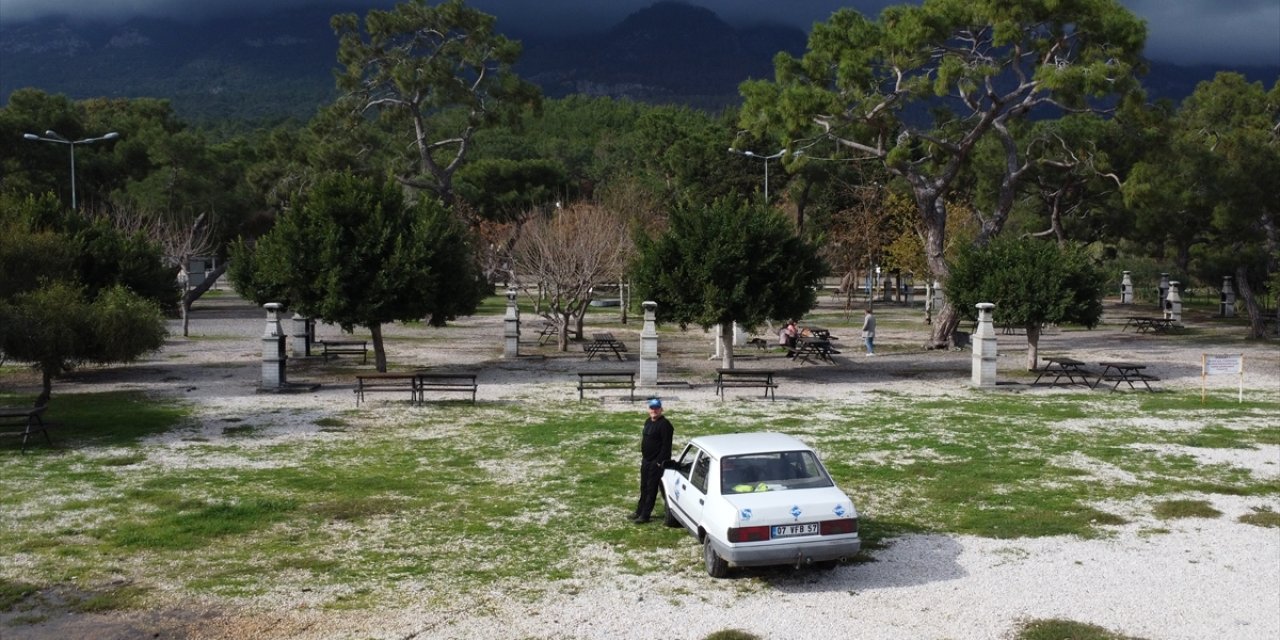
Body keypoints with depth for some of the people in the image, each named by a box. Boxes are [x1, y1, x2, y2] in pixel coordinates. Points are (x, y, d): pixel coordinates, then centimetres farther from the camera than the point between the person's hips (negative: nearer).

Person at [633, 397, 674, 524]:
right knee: (644, 487, 16)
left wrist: (660, 461, -20)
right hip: (646, 461, 9)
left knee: (651, 489, -2)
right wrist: (643, 456, 17)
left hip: (656, 462, -9)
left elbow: (666, 445, -19)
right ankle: (639, 511, 26)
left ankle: (645, 515, 2)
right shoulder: (648, 422, 12)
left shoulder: (664, 424, -16)